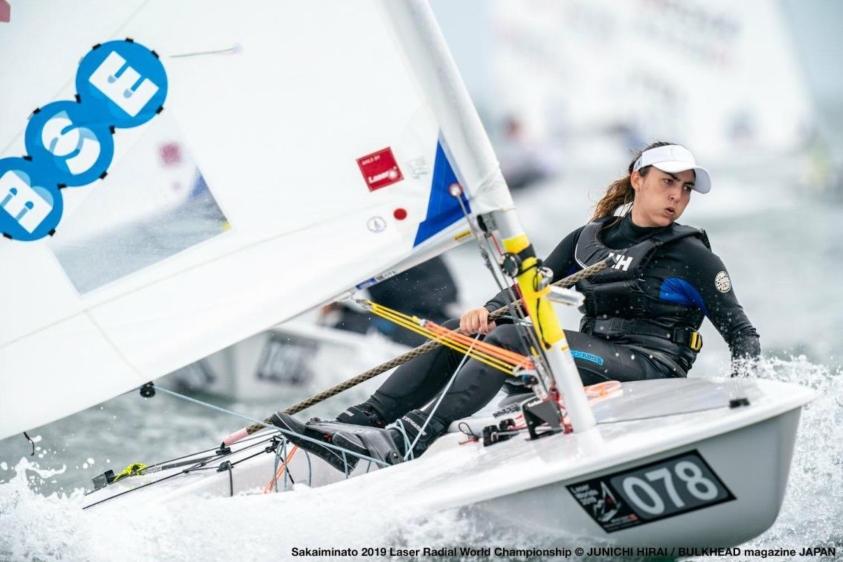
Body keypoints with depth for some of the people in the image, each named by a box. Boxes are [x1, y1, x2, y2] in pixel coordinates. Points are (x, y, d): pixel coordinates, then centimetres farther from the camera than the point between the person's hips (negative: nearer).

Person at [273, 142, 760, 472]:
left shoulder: (694, 255, 2)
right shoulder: (588, 239, 15)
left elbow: (743, 334, 4)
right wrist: (488, 311, -8)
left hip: (654, 371, -6)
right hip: (591, 357, 6)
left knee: (513, 339, -28)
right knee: (461, 331, -9)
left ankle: (407, 438, -42)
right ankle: (360, 425, -19)